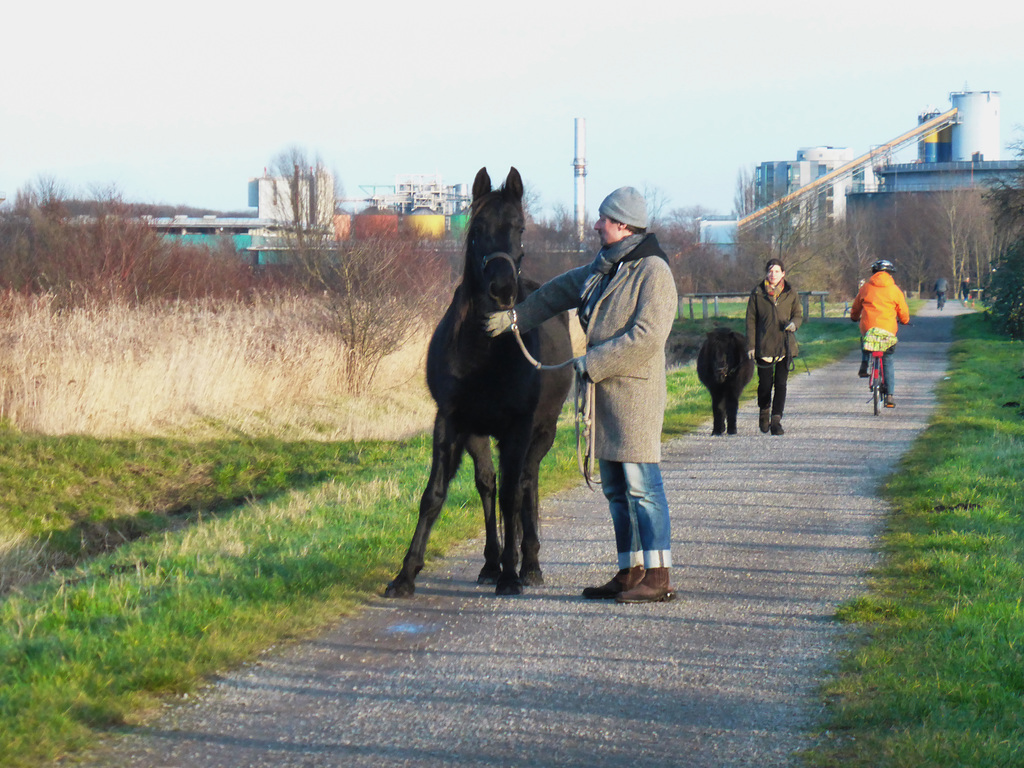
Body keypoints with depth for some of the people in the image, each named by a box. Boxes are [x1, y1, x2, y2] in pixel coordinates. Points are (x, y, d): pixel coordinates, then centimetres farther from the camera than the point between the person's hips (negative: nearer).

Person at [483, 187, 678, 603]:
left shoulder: (653, 272, -12)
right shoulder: (605, 268, 17)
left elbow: (647, 336, -20)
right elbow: (558, 292, 31)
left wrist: (592, 363, -18)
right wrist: (513, 317, 28)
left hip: (635, 391, -9)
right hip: (605, 392, 9)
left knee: (641, 483, -11)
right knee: (616, 489, 11)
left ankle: (658, 577, -11)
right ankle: (631, 572, 15)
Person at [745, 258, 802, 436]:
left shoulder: (790, 293, 5)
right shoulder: (757, 293, 2)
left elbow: (798, 314, 14)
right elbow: (751, 320, 3)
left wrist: (794, 323, -11)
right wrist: (750, 345, -3)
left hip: (785, 344, 1)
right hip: (764, 345, -1)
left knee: (781, 384, -5)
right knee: (765, 383, 4)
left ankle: (776, 421, -3)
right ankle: (764, 412, 30)